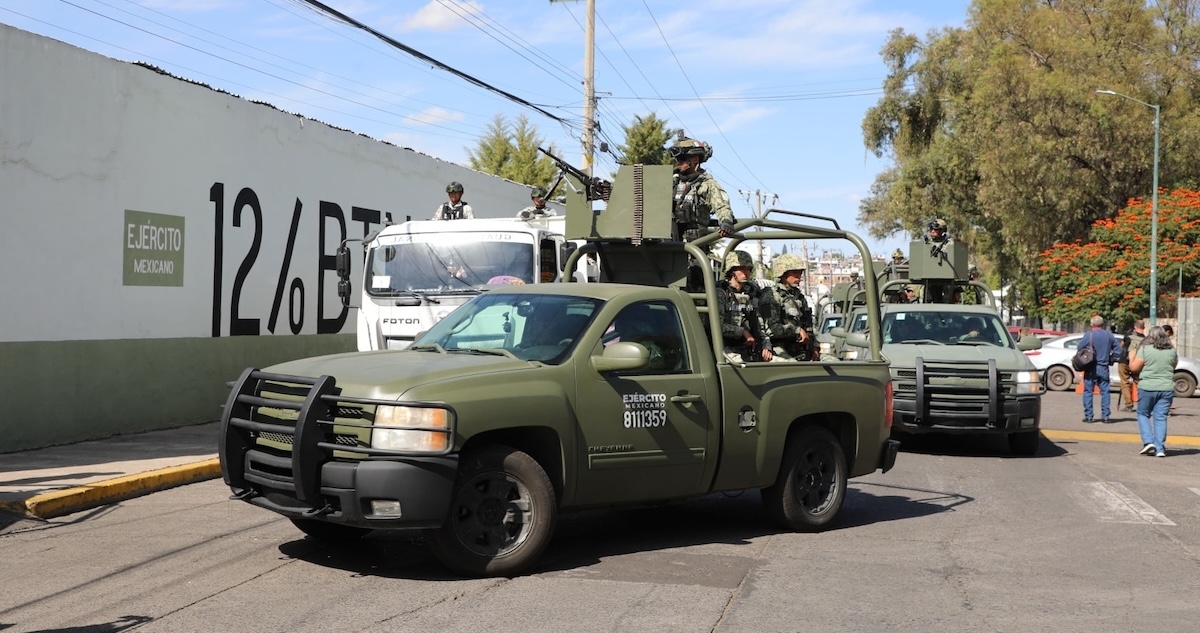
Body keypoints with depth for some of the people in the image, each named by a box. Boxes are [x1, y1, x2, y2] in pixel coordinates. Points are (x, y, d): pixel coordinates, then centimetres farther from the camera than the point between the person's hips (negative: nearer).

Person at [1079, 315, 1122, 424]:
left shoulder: (1089, 335, -9)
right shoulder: (1109, 335, 4)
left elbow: (1079, 348, -11)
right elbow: (1118, 350, 8)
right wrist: (1111, 359, 16)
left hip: (1091, 368, -3)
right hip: (1103, 368, 3)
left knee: (1088, 392, 3)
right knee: (1105, 392, 9)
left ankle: (1088, 416, 2)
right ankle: (1105, 416, 9)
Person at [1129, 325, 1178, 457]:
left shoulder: (1145, 349, -8)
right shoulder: (1172, 351, 5)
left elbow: (1134, 368, -7)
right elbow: (1174, 366, 20)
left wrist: (1132, 358, 10)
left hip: (1147, 388, -3)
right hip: (1167, 388, 3)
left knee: (1143, 414, 13)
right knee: (1161, 418, 6)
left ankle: (1148, 441, -1)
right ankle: (1160, 448, 4)